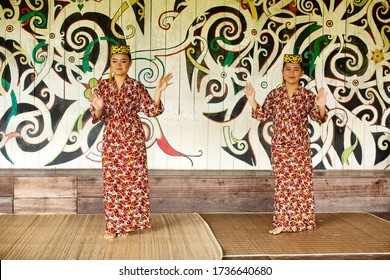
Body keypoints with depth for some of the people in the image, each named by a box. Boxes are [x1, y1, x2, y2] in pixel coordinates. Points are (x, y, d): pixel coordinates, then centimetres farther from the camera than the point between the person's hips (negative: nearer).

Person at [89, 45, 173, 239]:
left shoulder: (137, 87, 1)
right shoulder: (102, 86, 3)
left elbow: (151, 110, -3)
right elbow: (97, 117, -1)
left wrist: (158, 91, -16)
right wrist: (98, 108, -23)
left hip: (133, 140, -1)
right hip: (111, 140, 1)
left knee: (132, 180, 2)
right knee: (112, 181, 4)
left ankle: (127, 223, 15)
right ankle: (112, 225, 15)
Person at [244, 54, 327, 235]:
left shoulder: (308, 95, -1)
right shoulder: (274, 94, 4)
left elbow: (319, 118, -3)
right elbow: (262, 116, 7)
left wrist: (321, 107, -23)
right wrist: (252, 101, -6)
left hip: (300, 147, -1)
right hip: (279, 147, 1)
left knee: (301, 182, 3)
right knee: (282, 183, 5)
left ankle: (302, 220, 16)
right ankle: (283, 222, 12)